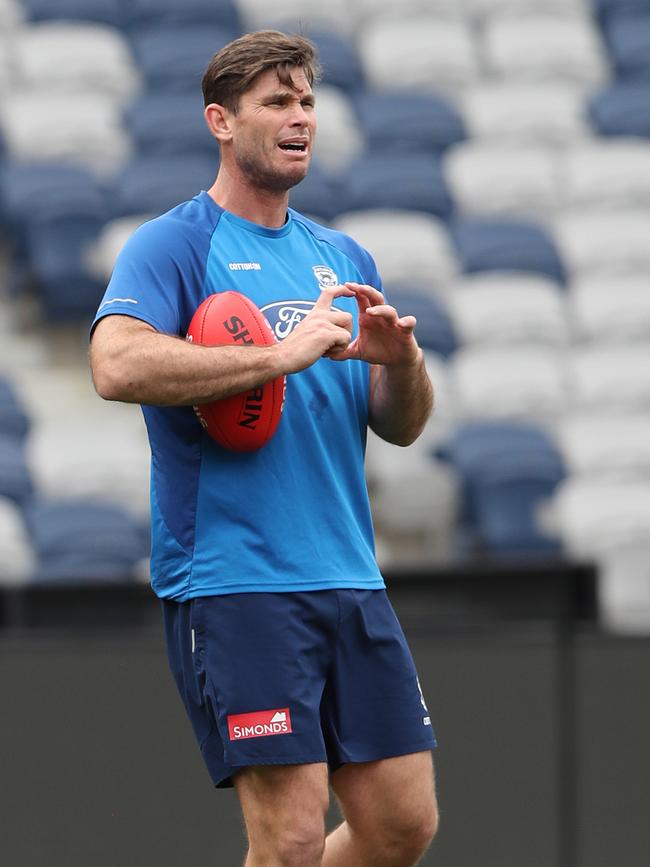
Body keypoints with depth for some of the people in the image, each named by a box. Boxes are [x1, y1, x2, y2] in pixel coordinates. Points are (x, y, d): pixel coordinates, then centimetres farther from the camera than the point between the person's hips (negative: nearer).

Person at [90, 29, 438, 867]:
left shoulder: (345, 258, 17)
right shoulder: (171, 245, -3)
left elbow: (401, 427, 18)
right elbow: (117, 365, -23)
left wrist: (402, 363, -5)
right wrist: (282, 354, -23)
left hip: (349, 579, 7)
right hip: (231, 584, -7)